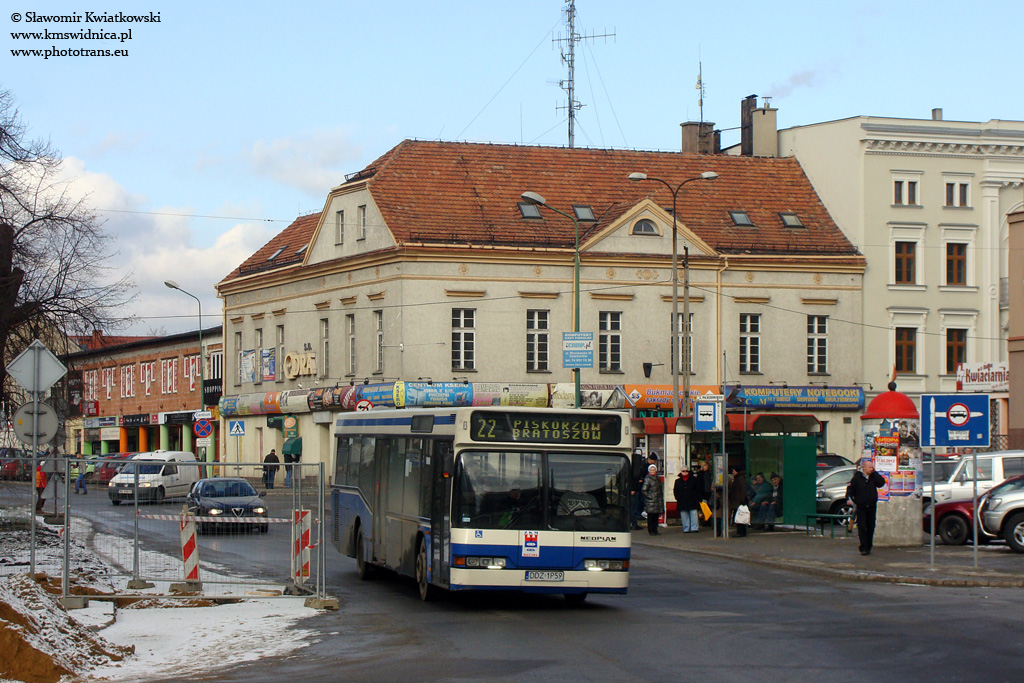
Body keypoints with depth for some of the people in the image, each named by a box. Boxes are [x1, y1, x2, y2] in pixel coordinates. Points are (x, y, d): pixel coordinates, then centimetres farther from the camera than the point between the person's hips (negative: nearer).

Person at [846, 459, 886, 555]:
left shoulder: (873, 477, 8)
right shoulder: (857, 478, -1)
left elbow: (881, 483, -7)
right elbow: (850, 488, 3)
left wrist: (874, 473, -6)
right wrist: (849, 498, -12)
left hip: (871, 506, 3)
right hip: (861, 506, -3)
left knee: (870, 527, 7)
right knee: (862, 527, -10)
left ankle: (868, 547, 18)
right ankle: (864, 548, -11)